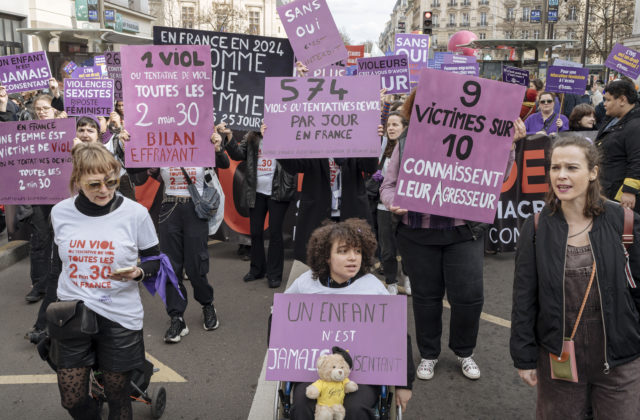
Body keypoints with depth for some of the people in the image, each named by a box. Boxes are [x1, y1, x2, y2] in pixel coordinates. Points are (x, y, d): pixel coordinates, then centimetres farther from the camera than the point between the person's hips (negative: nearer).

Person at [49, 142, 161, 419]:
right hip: (72, 316, 3)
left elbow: (154, 261, -1)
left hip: (119, 318, -2)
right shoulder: (61, 212, -2)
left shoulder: (135, 214, -12)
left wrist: (138, 272, -22)